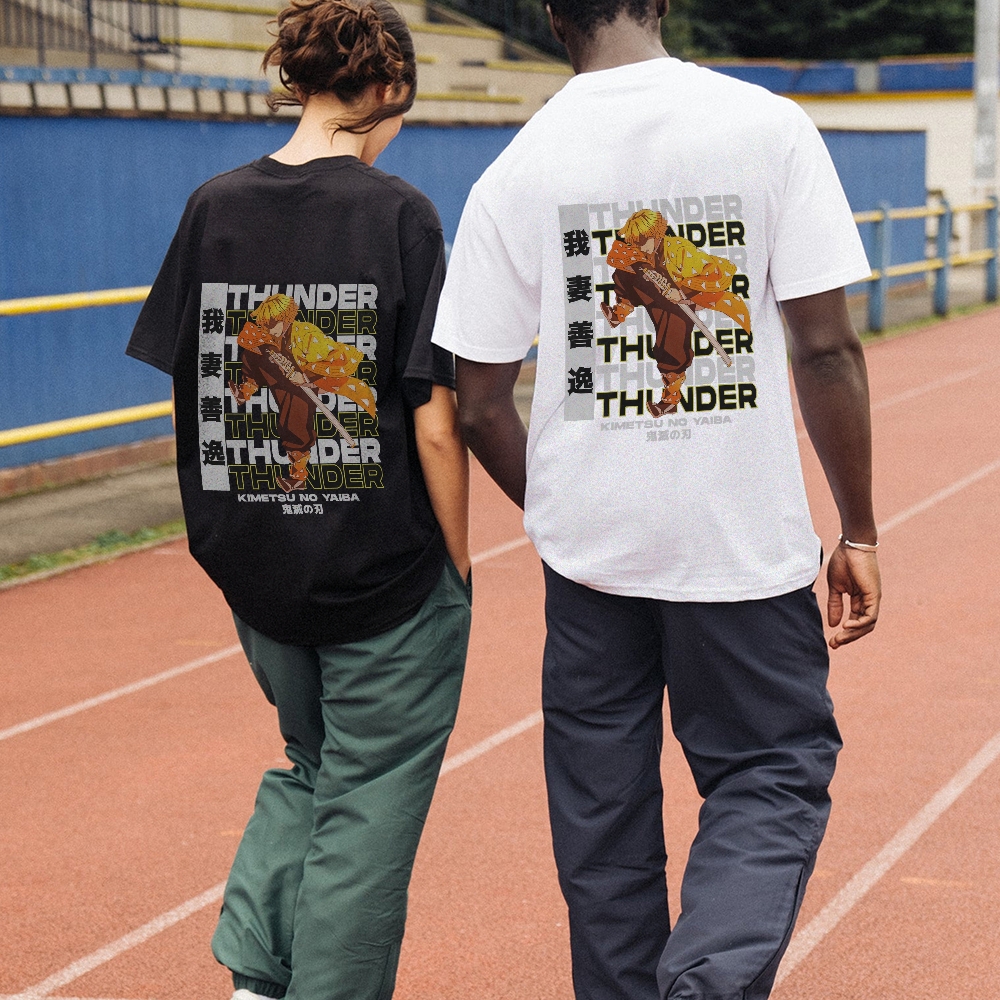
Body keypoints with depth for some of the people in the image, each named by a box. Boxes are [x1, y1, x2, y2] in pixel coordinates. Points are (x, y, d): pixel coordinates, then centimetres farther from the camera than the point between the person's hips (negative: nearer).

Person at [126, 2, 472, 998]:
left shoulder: (213, 207, 1)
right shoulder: (397, 214, -11)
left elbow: (186, 386, 4)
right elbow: (433, 420, -12)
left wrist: (230, 538, 12)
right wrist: (458, 563, -1)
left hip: (252, 567, 5)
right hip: (385, 573, -5)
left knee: (309, 763, 24)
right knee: (366, 806, 9)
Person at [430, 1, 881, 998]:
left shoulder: (516, 171, -2)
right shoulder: (770, 129, -6)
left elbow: (479, 405, 0)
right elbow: (827, 350, -8)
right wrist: (857, 533, 1)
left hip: (588, 544, 2)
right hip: (747, 541, -2)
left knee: (603, 807, 15)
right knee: (773, 770, 11)